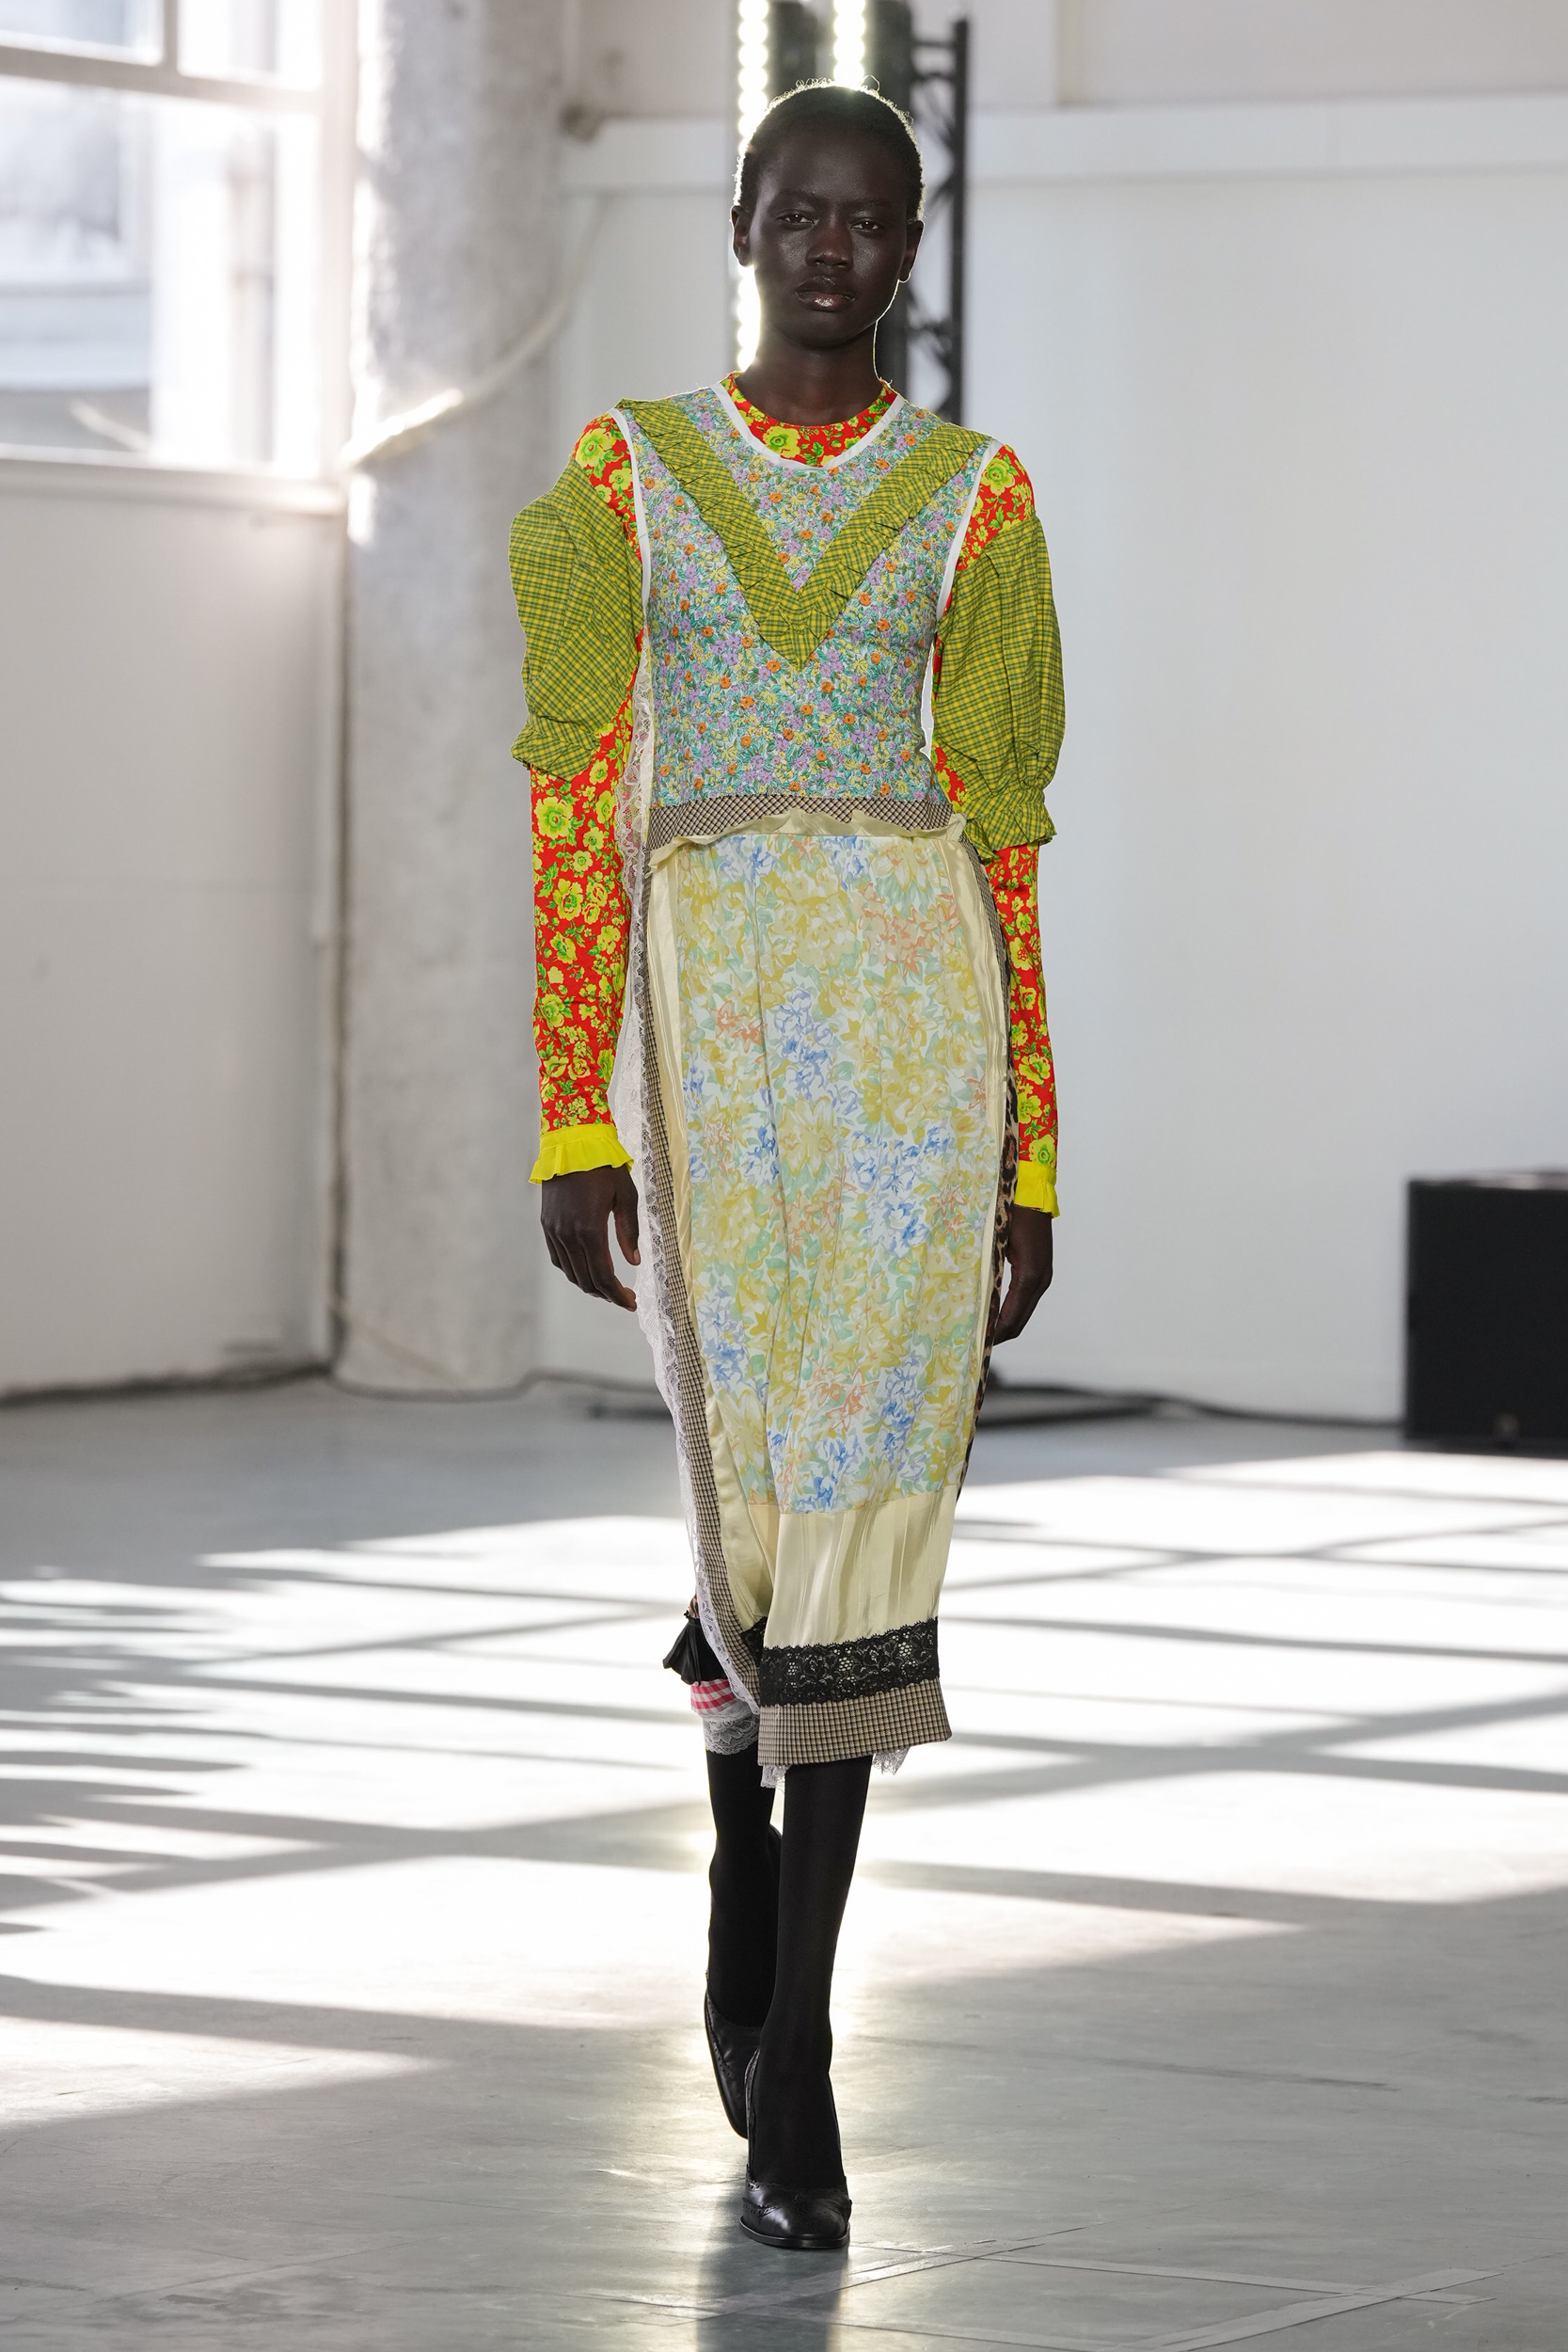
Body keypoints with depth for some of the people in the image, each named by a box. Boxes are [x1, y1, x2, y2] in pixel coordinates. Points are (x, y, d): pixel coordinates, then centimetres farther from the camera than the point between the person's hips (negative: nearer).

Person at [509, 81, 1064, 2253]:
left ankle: (790, 2051, 0)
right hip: (711, 1009, 0)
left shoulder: (976, 501, 9)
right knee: (764, 1487, 0)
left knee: (859, 1500, -5)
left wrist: (1031, 1161, 5)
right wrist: (574, 1129, -2)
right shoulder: (623, 483, 8)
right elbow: (575, 816, 4)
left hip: (922, 1011, 0)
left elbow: (1003, 841, 8)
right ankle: (752, 1844, 33)